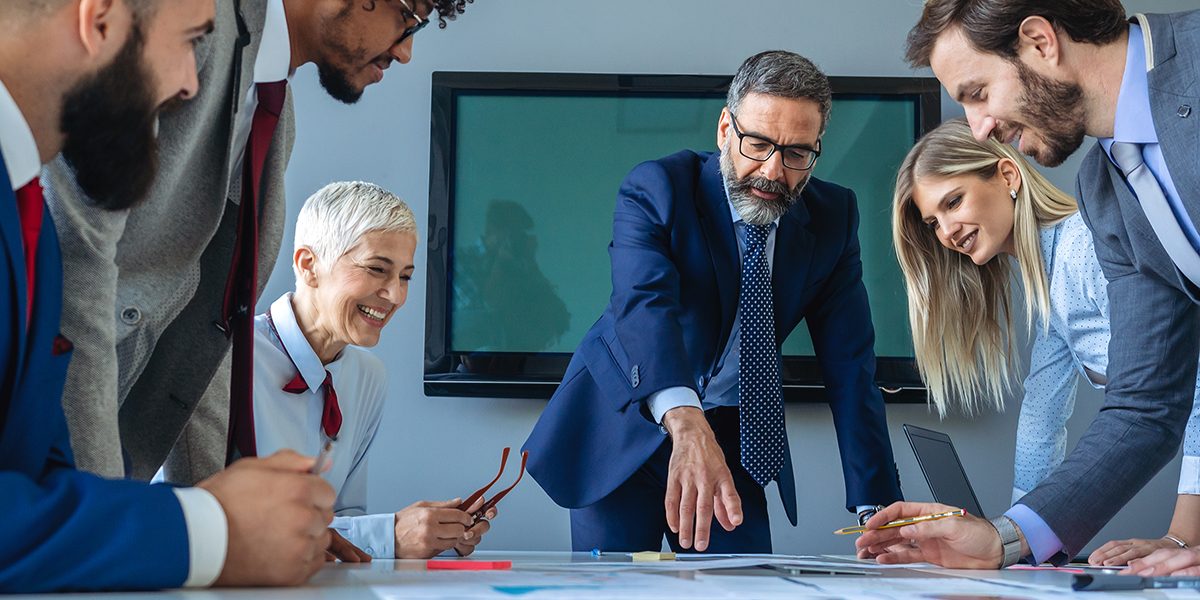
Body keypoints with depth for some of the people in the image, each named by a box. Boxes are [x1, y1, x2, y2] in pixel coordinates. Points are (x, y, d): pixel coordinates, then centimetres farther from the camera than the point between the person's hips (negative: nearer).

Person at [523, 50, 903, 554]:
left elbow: (849, 365, -8)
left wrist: (878, 509, -18)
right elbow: (645, 305, -36)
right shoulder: (655, 189, -18)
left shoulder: (833, 216, -6)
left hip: (734, 440, 3)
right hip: (626, 425, -3)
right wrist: (687, 425, -55)